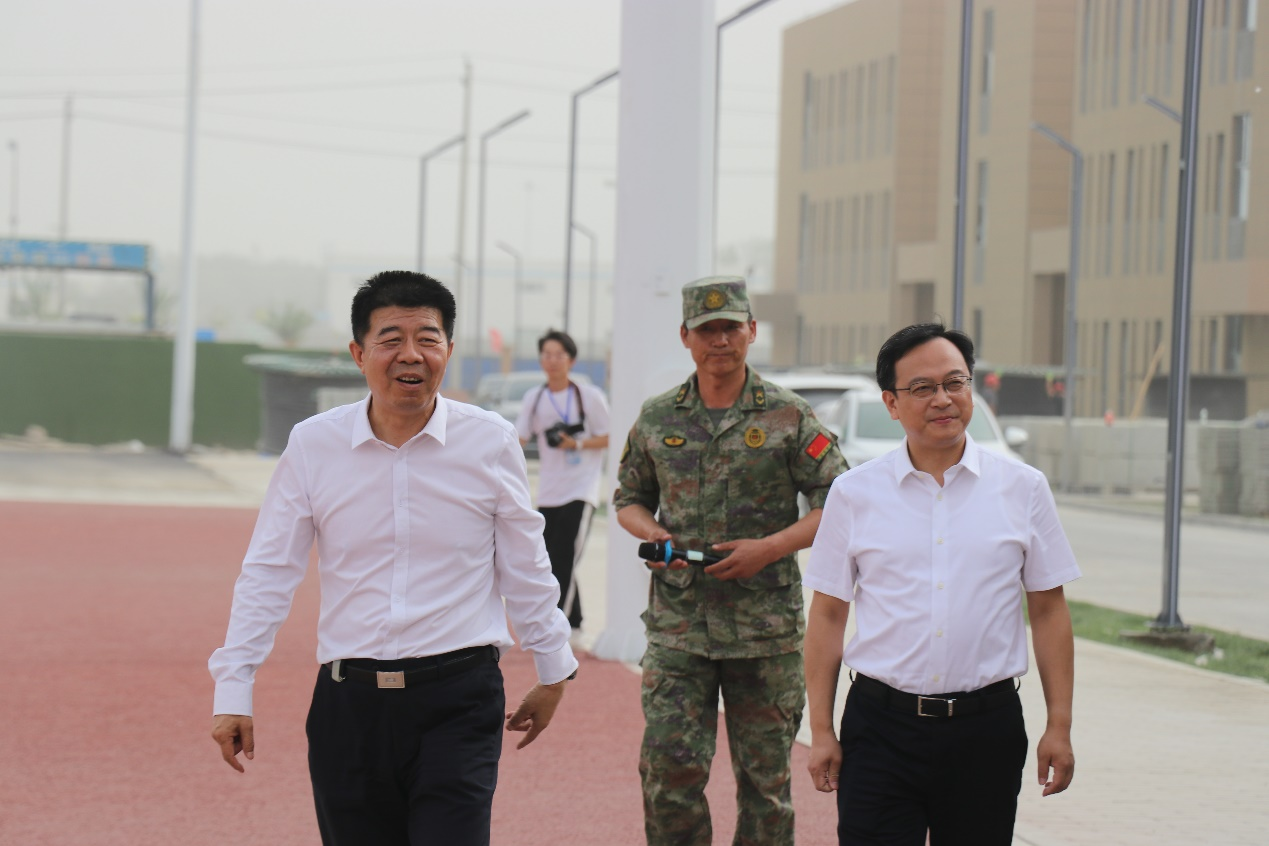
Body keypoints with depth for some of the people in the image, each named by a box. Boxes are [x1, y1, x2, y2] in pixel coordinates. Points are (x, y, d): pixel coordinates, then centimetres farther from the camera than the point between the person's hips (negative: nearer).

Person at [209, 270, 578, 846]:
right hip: (349, 704, 2)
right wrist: (233, 690, 3)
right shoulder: (312, 445, 2)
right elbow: (267, 574, 6)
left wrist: (552, 674, 18)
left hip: (458, 697, -2)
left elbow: (525, 570, 11)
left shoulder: (491, 443, 0)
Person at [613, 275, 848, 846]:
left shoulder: (789, 418, 0)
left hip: (766, 626, -1)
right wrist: (650, 531, -4)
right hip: (677, 624, 1)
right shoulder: (656, 420, 8)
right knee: (669, 764, -10)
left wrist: (771, 547, -14)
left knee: (765, 776, 5)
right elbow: (629, 498, 19)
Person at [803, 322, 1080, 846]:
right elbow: (828, 615, 5)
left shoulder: (1023, 489, 5)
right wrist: (821, 731, 1)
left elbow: (1048, 611, 6)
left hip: (987, 729, 1)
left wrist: (1059, 725, 1)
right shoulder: (854, 493, 4)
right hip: (882, 729, -1)